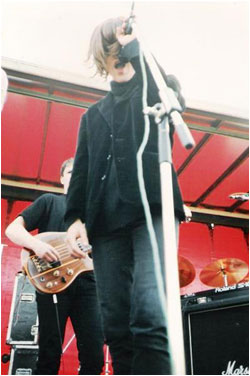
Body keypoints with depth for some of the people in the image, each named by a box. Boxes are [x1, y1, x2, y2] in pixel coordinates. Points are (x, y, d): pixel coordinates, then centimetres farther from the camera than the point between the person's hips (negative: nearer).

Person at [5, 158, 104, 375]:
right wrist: (37, 244, -17)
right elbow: (12, 229, 1)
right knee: (50, 355, 1)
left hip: (86, 283, 4)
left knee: (94, 356, 1)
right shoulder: (49, 201, 10)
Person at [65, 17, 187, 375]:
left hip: (151, 210, -3)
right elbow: (81, 170, 18)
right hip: (106, 220, 4)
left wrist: (134, 47, 1)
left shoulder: (157, 90, 19)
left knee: (149, 315, -21)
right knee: (117, 326, 0)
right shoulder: (94, 114, 27)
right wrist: (75, 217, 3)